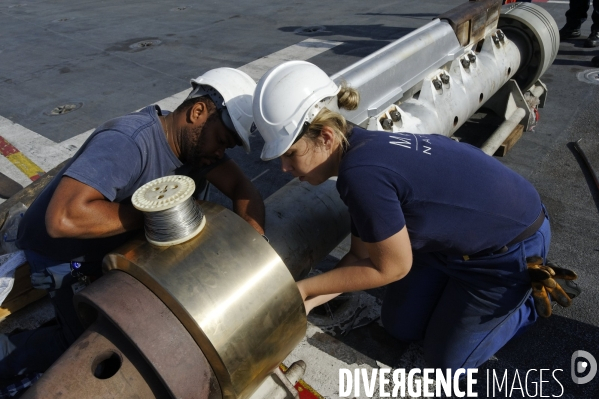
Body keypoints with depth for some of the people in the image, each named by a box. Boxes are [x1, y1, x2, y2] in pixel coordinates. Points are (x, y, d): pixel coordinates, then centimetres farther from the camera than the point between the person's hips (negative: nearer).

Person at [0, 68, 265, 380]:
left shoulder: (195, 142, -11)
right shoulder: (127, 141, -34)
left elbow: (244, 190, -13)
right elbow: (64, 218, -43)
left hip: (119, 246, 7)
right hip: (63, 252, -7)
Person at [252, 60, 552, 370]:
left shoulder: (362, 173, -36)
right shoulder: (366, 149, -7)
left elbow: (390, 268, -22)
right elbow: (362, 256, -1)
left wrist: (302, 289, -17)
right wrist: (308, 302, -7)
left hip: (510, 247, -7)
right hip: (455, 234, 7)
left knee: (446, 359, 9)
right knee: (400, 327, 14)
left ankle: (525, 303, 24)